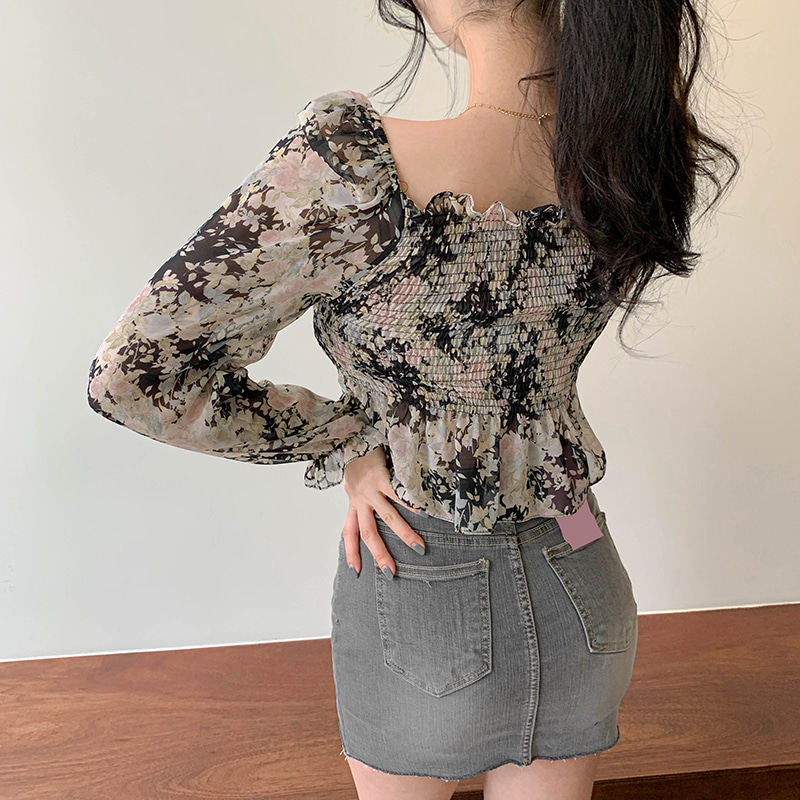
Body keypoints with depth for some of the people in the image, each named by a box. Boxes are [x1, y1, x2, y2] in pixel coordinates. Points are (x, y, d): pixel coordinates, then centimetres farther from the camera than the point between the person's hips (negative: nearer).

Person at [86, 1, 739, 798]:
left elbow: (133, 377, -21)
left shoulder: (357, 164, -29)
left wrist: (346, 440, -13)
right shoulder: (640, 155, -13)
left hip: (422, 604, -3)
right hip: (580, 590, 4)